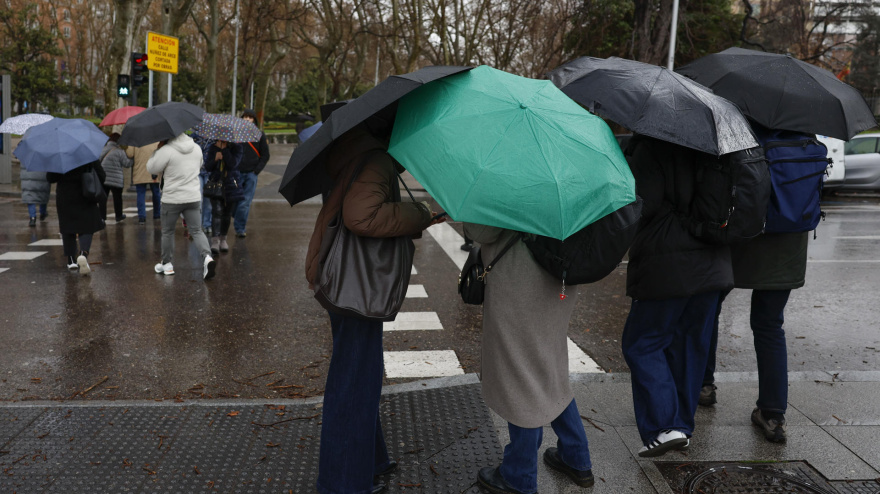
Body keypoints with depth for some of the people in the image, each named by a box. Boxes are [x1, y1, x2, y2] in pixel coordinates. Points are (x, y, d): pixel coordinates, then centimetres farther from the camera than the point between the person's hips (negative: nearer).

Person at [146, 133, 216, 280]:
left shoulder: (166, 150, -15)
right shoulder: (197, 148, 4)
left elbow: (151, 168, -5)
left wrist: (158, 148, 4)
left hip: (172, 199, -4)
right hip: (194, 197, 4)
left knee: (167, 232, 14)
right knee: (197, 231, 5)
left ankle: (167, 264, 24)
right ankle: (207, 256, -18)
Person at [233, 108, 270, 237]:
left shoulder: (260, 135, 7)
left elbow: (265, 155, 9)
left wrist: (257, 170, -2)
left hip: (251, 174, -1)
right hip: (236, 173, 1)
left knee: (245, 203, -6)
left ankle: (240, 229, 0)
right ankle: (239, 228, 15)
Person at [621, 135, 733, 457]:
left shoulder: (649, 147, -13)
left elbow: (642, 203, -20)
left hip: (667, 269, -7)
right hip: (711, 267, 7)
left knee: (641, 344, 4)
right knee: (690, 346, 15)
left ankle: (664, 428, -4)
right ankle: (683, 427, 24)